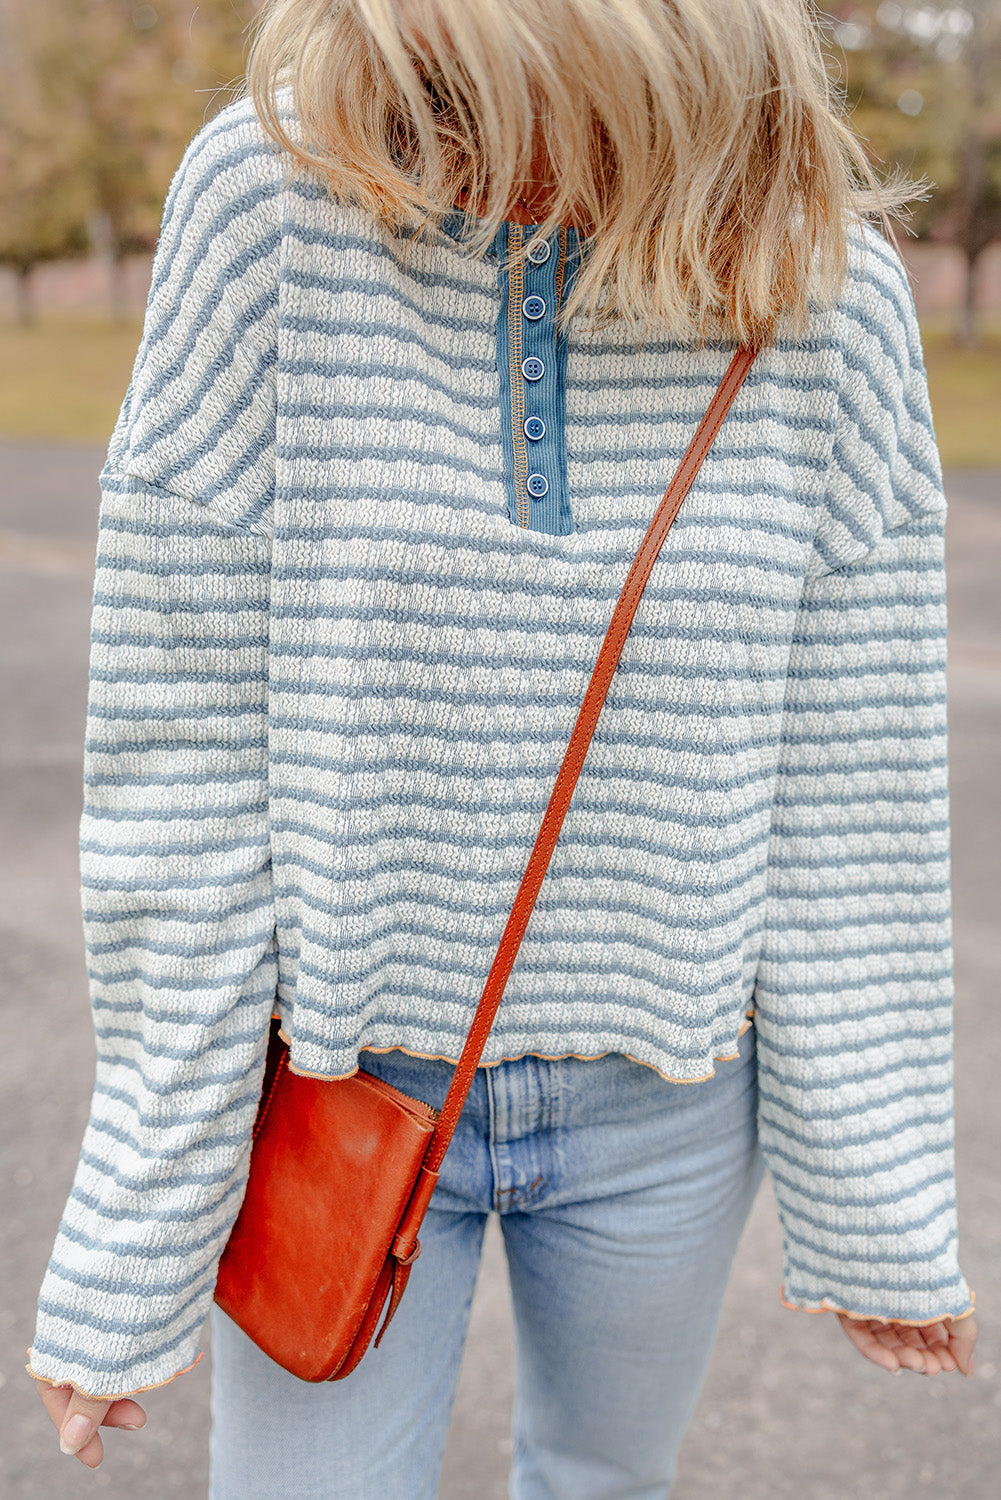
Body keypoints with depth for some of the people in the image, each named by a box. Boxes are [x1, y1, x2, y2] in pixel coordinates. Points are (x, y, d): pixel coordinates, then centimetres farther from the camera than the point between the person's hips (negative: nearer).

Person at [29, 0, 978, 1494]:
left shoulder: (828, 294, -11)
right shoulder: (271, 198, -15)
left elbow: (850, 805, -6)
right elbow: (183, 751, -14)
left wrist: (885, 1213, 1)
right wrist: (128, 1253, -10)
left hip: (663, 1098, 2)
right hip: (340, 1077, -1)